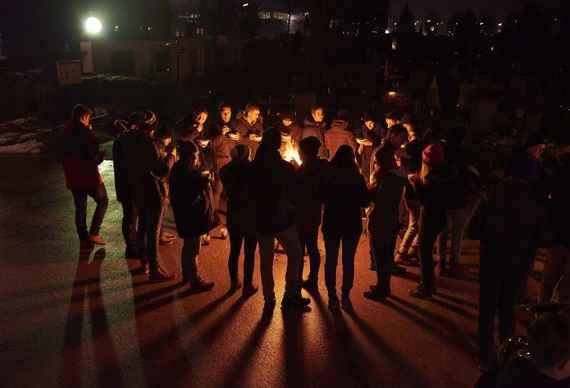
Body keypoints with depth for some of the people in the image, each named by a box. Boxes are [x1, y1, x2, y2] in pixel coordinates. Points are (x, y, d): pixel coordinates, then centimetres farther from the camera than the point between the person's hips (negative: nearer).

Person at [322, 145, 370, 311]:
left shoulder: (327, 176, -8)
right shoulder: (357, 177, -10)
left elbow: (322, 198, 4)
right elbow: (365, 202, -2)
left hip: (331, 223, 1)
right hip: (352, 224, 0)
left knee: (331, 260, 9)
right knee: (348, 261, 9)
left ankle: (332, 297, 12)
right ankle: (345, 297, 12)